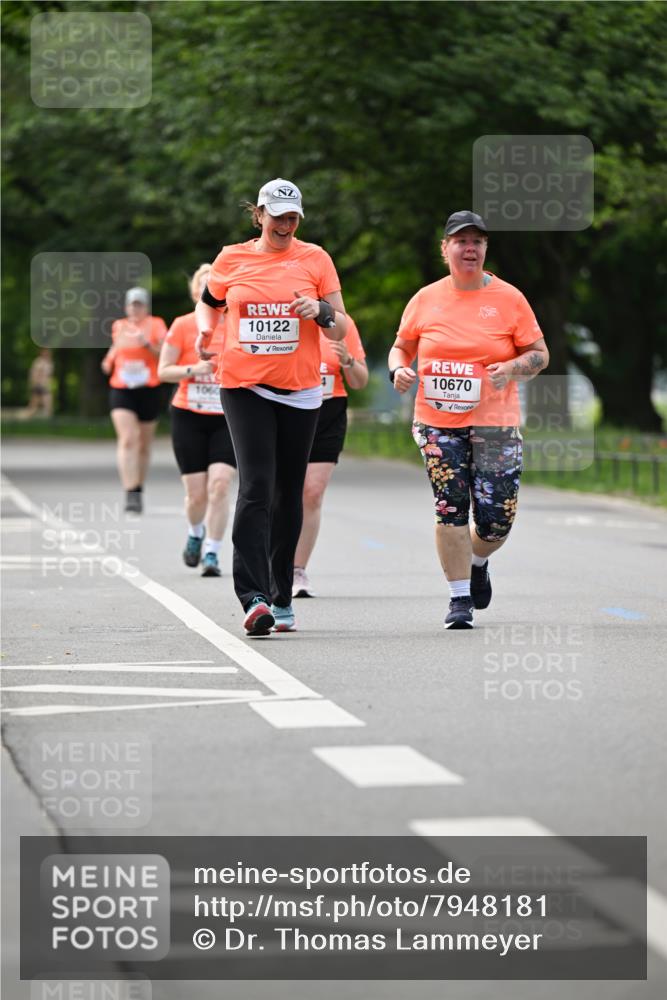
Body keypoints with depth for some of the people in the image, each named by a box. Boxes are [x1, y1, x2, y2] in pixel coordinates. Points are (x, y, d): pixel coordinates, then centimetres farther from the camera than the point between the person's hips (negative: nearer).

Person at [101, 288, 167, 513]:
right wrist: (109, 361, 8)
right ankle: (130, 494, -23)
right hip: (121, 391, 1)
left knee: (144, 444, 10)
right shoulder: (119, 327, 10)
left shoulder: (156, 325, 1)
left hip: (149, 391, -1)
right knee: (127, 440, -16)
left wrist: (147, 344, -22)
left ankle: (138, 490, 28)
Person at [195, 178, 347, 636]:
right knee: (256, 487, -15)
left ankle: (282, 597, 22)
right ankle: (254, 597, -22)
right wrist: (205, 330, 4)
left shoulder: (315, 259, 4)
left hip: (300, 390, 1)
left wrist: (321, 311, -16)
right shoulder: (232, 259, 5)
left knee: (289, 494, 9)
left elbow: (341, 328, 5)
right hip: (244, 387, -1)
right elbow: (208, 303, 24)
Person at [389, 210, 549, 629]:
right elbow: (401, 347, 17)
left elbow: (540, 355, 4)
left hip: (494, 425, -1)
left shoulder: (509, 299, 1)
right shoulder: (425, 299, 6)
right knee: (450, 509, -8)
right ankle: (460, 599, 3)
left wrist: (512, 368, -16)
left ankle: (477, 563, 32)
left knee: (496, 521, -2)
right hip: (437, 423, 1)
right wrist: (399, 369, -5)